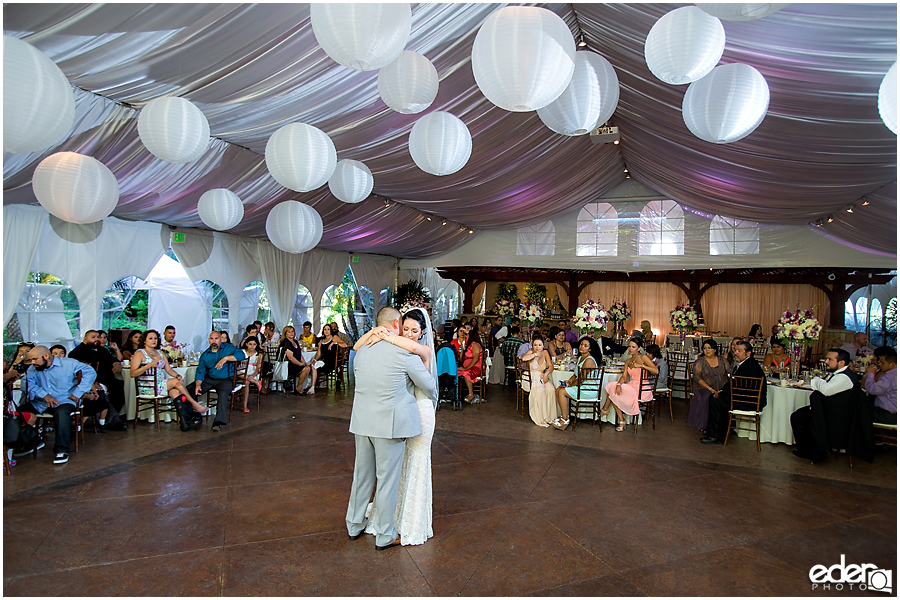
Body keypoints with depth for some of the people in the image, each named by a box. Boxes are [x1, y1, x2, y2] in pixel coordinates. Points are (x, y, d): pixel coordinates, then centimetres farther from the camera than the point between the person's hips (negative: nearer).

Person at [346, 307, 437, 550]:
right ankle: (385, 535, 20)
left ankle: (354, 525, 35)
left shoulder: (362, 351, 4)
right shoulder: (404, 353, -14)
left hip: (362, 422, 6)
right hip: (390, 424, -6)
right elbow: (429, 384, -4)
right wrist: (433, 400, 17)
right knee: (388, 478, 6)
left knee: (362, 474, 20)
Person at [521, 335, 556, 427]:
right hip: (533, 378, -3)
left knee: (551, 389, -27)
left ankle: (549, 417, -16)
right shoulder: (531, 352, -2)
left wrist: (546, 374, -18)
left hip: (543, 377, 3)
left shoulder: (545, 352, 8)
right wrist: (536, 354, -17)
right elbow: (523, 358, -26)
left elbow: (551, 366, 2)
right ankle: (540, 418, -22)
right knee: (540, 391, -33)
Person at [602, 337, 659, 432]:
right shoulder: (628, 361, 13)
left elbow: (656, 371, -17)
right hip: (632, 386, 7)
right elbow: (624, 376, 5)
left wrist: (641, 365, -23)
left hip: (642, 390, -7)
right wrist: (619, 384, -15)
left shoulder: (643, 357, -6)